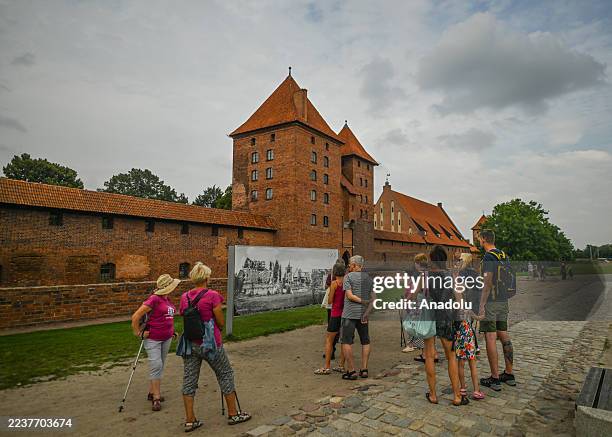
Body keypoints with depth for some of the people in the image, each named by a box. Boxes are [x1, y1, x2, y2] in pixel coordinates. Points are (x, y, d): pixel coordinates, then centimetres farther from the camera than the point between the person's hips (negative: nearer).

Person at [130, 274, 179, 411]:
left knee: (160, 366, 13)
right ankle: (156, 398, 0)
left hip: (166, 338, 8)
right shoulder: (154, 299, -19)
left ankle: (152, 392, 27)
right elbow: (135, 317, -18)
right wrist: (138, 333, -9)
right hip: (153, 338, -8)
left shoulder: (167, 299, 7)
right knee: (156, 365, -8)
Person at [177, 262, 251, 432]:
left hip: (190, 343, 5)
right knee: (226, 374, 12)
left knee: (189, 379, 13)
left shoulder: (184, 297, 1)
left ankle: (190, 420, 19)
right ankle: (233, 414, 22)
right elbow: (221, 323, -10)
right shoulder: (213, 295, -15)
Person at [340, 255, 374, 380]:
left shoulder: (348, 276, -7)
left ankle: (351, 371, -2)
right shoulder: (368, 278, 10)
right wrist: (367, 312, -6)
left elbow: (349, 295, -16)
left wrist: (362, 301, -10)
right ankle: (364, 369, 15)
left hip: (349, 314, -6)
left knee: (346, 342, 0)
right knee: (365, 341, 16)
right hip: (363, 314, 6)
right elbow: (372, 297, 3)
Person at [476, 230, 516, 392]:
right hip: (503, 301, 9)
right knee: (504, 336, 14)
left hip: (491, 302, -9)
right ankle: (509, 374, 23)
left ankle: (495, 379, 1)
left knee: (490, 339, -3)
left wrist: (481, 305, -19)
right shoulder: (503, 255, 13)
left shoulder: (488, 257, -14)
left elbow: (488, 283, -20)